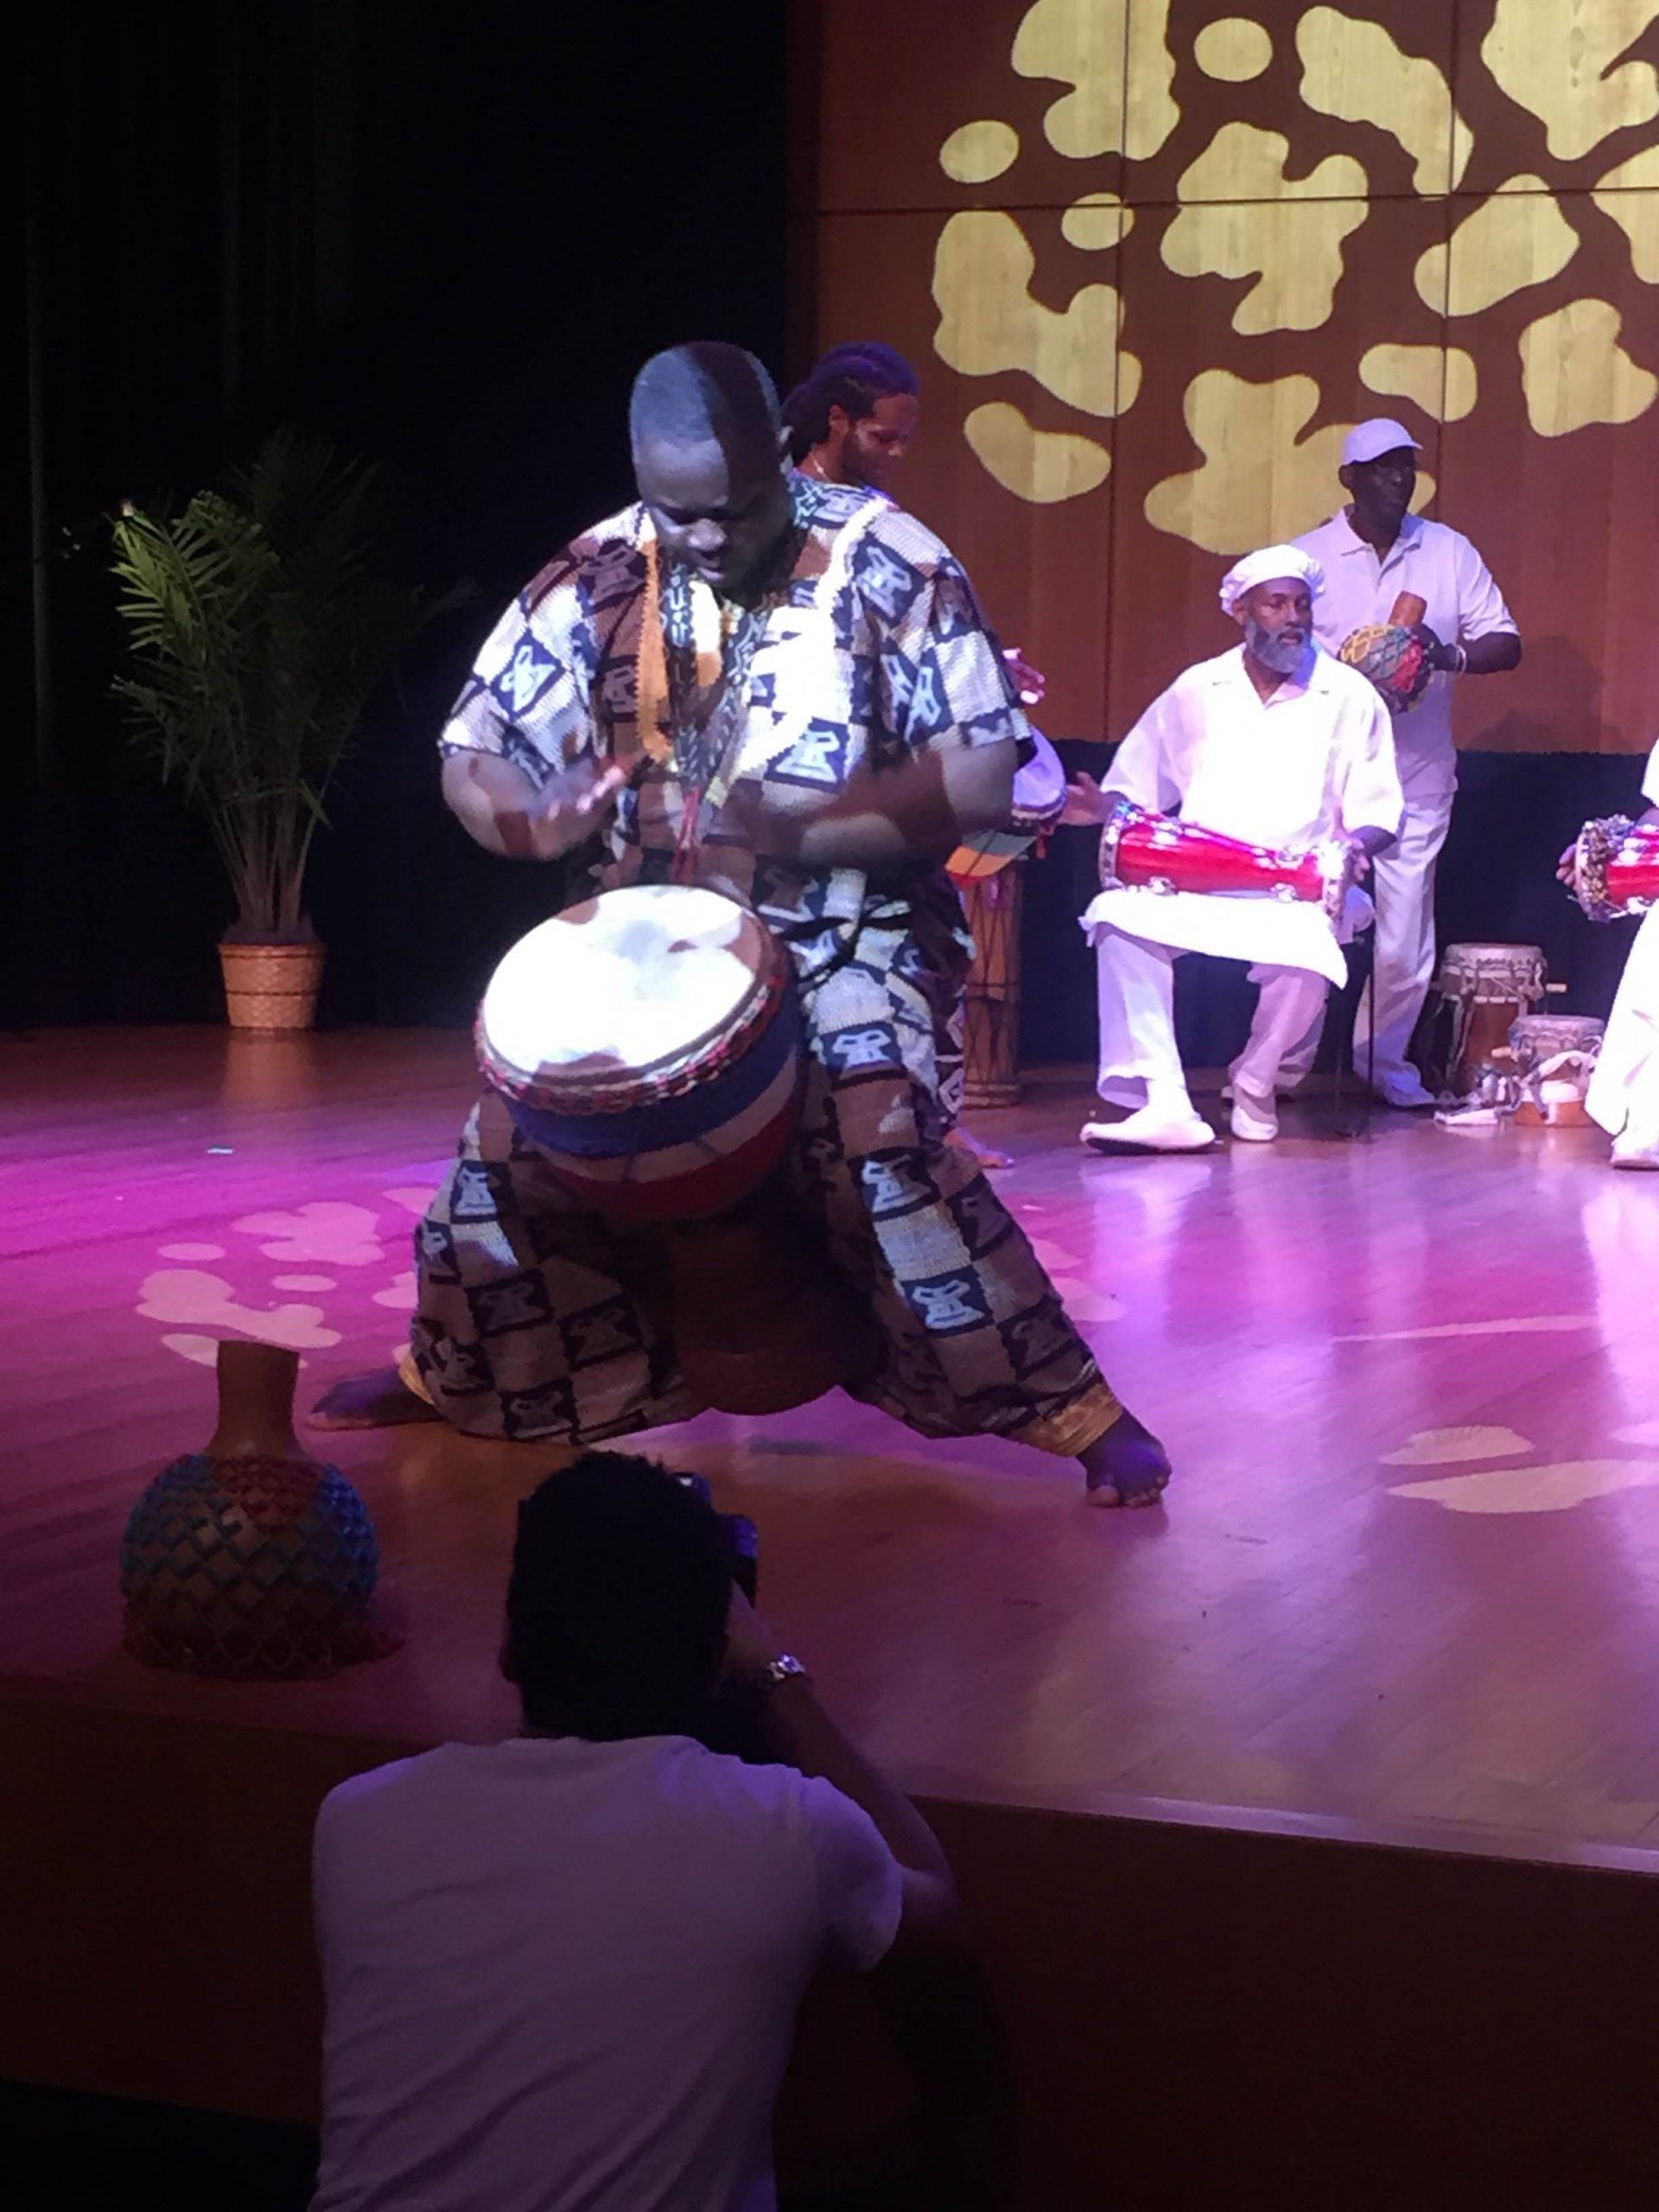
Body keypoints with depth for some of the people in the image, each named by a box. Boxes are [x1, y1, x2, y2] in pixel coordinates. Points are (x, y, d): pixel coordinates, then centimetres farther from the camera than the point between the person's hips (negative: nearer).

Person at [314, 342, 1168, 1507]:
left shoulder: (885, 563, -13)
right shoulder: (602, 572, -3)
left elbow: (979, 778, -16)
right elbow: (475, 754, 0)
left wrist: (800, 835, -28)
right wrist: (538, 822, -24)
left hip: (846, 935, -4)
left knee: (877, 1138, -25)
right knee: (519, 1125, 0)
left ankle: (1077, 1412, -15)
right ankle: (451, 1371, 26)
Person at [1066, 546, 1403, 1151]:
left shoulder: (1350, 697, 7)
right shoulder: (1196, 691, 13)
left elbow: (1378, 813, 7)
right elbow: (1136, 787, 17)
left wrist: (1355, 846, -16)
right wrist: (1104, 807, -6)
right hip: (1192, 884, 2)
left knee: (1305, 954, -36)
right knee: (1119, 917, -30)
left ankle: (1254, 1086, -5)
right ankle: (1165, 1104, -35)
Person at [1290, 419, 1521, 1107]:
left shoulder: (1450, 552, 7)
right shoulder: (1307, 556, 1)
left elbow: (1506, 643, 6)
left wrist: (1451, 655, -15)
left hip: (1417, 776, 2)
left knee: (1403, 939, 2)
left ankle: (1385, 1062, 20)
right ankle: (1284, 1067, 10)